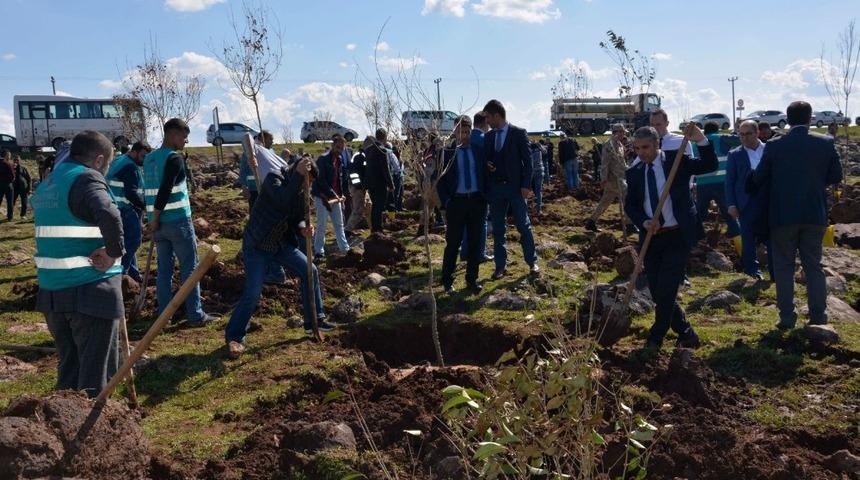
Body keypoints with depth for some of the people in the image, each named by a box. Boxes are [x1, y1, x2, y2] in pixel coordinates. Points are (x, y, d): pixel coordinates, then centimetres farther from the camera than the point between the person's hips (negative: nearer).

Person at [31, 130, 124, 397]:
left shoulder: (46, 184, 16)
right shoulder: (86, 178, -13)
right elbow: (109, 216, -33)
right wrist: (114, 252, -19)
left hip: (53, 289, 8)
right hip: (90, 288, -8)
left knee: (68, 368, 20)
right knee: (96, 372, 1)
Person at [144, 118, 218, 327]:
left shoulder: (149, 158, 13)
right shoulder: (174, 158, -12)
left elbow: (152, 190, 16)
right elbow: (165, 191, -19)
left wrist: (154, 219, 19)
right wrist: (156, 220, -12)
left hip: (159, 223, 7)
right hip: (178, 220, -7)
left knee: (164, 269, 11)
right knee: (190, 267, -1)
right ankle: (196, 315, 0)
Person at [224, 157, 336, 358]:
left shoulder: (302, 191, 3)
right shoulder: (274, 178, -18)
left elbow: (297, 218, 5)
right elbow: (283, 201, -37)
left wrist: (303, 229, -17)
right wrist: (298, 175, -41)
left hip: (281, 243, 7)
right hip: (257, 245, -7)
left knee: (310, 272, 5)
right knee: (253, 293, -12)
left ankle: (315, 320, 19)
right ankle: (234, 336, 6)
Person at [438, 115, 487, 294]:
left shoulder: (478, 150, 7)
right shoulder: (447, 152, -2)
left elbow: (484, 175, 12)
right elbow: (440, 180, -1)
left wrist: (485, 199, 4)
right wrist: (446, 202, -9)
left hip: (476, 200, 3)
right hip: (456, 201, -3)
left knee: (475, 242, 8)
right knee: (453, 243, 1)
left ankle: (472, 280, 20)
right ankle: (447, 281, 13)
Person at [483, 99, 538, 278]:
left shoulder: (519, 133, -5)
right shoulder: (488, 136, 9)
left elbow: (527, 160, -6)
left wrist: (526, 185, -11)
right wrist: (487, 165, -7)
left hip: (515, 187, -4)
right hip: (495, 188, 4)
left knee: (524, 226, 3)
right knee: (498, 229, 7)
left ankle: (532, 261, 16)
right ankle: (500, 265, 14)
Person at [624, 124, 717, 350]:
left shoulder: (676, 159, -1)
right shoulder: (634, 172, 6)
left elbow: (710, 166, -6)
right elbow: (630, 205, 6)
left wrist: (701, 140, -21)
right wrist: (644, 222, -12)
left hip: (678, 236, -4)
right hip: (651, 238, 4)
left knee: (666, 290, -8)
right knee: (657, 293, 8)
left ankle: (655, 340, 10)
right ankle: (687, 335, 26)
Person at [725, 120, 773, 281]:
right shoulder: (735, 155, 1)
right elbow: (729, 181, 1)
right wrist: (731, 204, -6)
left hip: (769, 201, 1)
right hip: (747, 204, -1)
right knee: (748, 239, 8)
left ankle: (775, 272, 12)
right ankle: (752, 269, 22)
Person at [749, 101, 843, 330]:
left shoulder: (774, 146, -9)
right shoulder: (826, 143, -4)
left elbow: (758, 179, -1)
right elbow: (836, 177, 4)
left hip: (783, 215, -2)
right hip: (814, 214, 2)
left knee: (784, 266, 7)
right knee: (813, 265, 12)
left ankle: (787, 317, 6)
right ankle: (818, 317, 12)